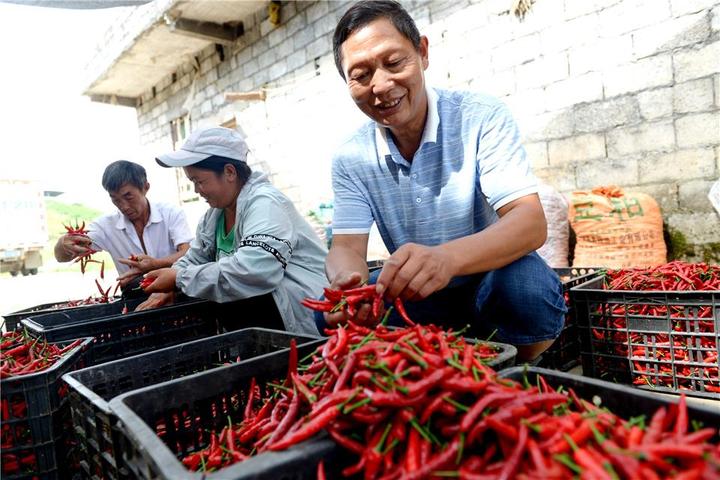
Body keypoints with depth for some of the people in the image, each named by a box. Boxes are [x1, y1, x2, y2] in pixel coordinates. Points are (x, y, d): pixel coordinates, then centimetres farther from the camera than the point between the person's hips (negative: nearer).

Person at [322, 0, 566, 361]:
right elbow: (347, 246, -11)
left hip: (491, 276, -2)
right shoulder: (351, 159, -4)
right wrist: (347, 282, -38)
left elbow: (531, 224, -25)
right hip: (412, 293, 3)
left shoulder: (481, 117, -15)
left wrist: (447, 258, -46)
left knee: (528, 286, -35)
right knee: (330, 313, -20)